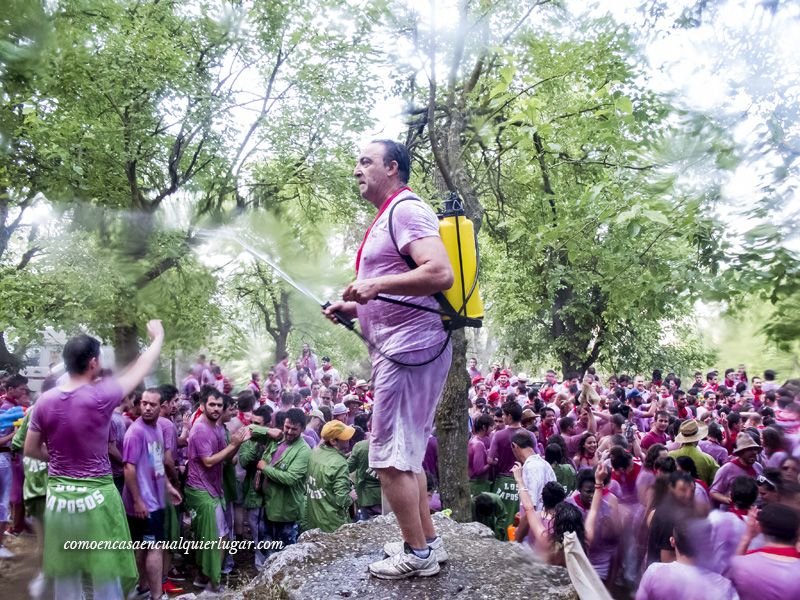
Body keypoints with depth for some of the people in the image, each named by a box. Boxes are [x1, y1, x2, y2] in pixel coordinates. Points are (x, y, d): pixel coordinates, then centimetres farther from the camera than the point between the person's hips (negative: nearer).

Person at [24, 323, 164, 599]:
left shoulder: (45, 400, -3)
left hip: (58, 496, 5)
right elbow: (140, 370, -2)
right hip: (96, 497, -5)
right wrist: (158, 337, 12)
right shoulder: (100, 396, -16)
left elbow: (30, 449, 7)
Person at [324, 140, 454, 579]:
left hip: (408, 350, -11)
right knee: (406, 455, 17)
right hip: (401, 350, 11)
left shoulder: (406, 209, -11)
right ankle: (427, 540, 28)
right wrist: (352, 308, 15)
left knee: (391, 458, -4)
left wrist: (376, 284, -26)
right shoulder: (388, 218, 21)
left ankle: (417, 554, 9)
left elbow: (441, 274, -25)